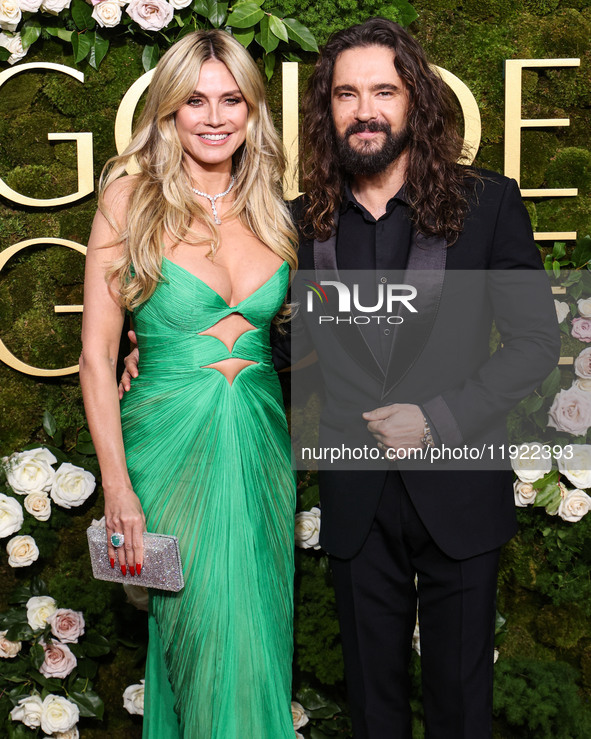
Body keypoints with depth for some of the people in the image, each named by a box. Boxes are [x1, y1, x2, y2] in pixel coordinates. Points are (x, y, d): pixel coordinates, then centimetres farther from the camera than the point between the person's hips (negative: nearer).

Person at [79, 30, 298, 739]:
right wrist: (117, 487, -12)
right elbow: (96, 355, -7)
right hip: (172, 446, -4)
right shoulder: (131, 199, -4)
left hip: (261, 445, 4)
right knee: (205, 641, 1)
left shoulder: (271, 213, 7)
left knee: (258, 639, 12)